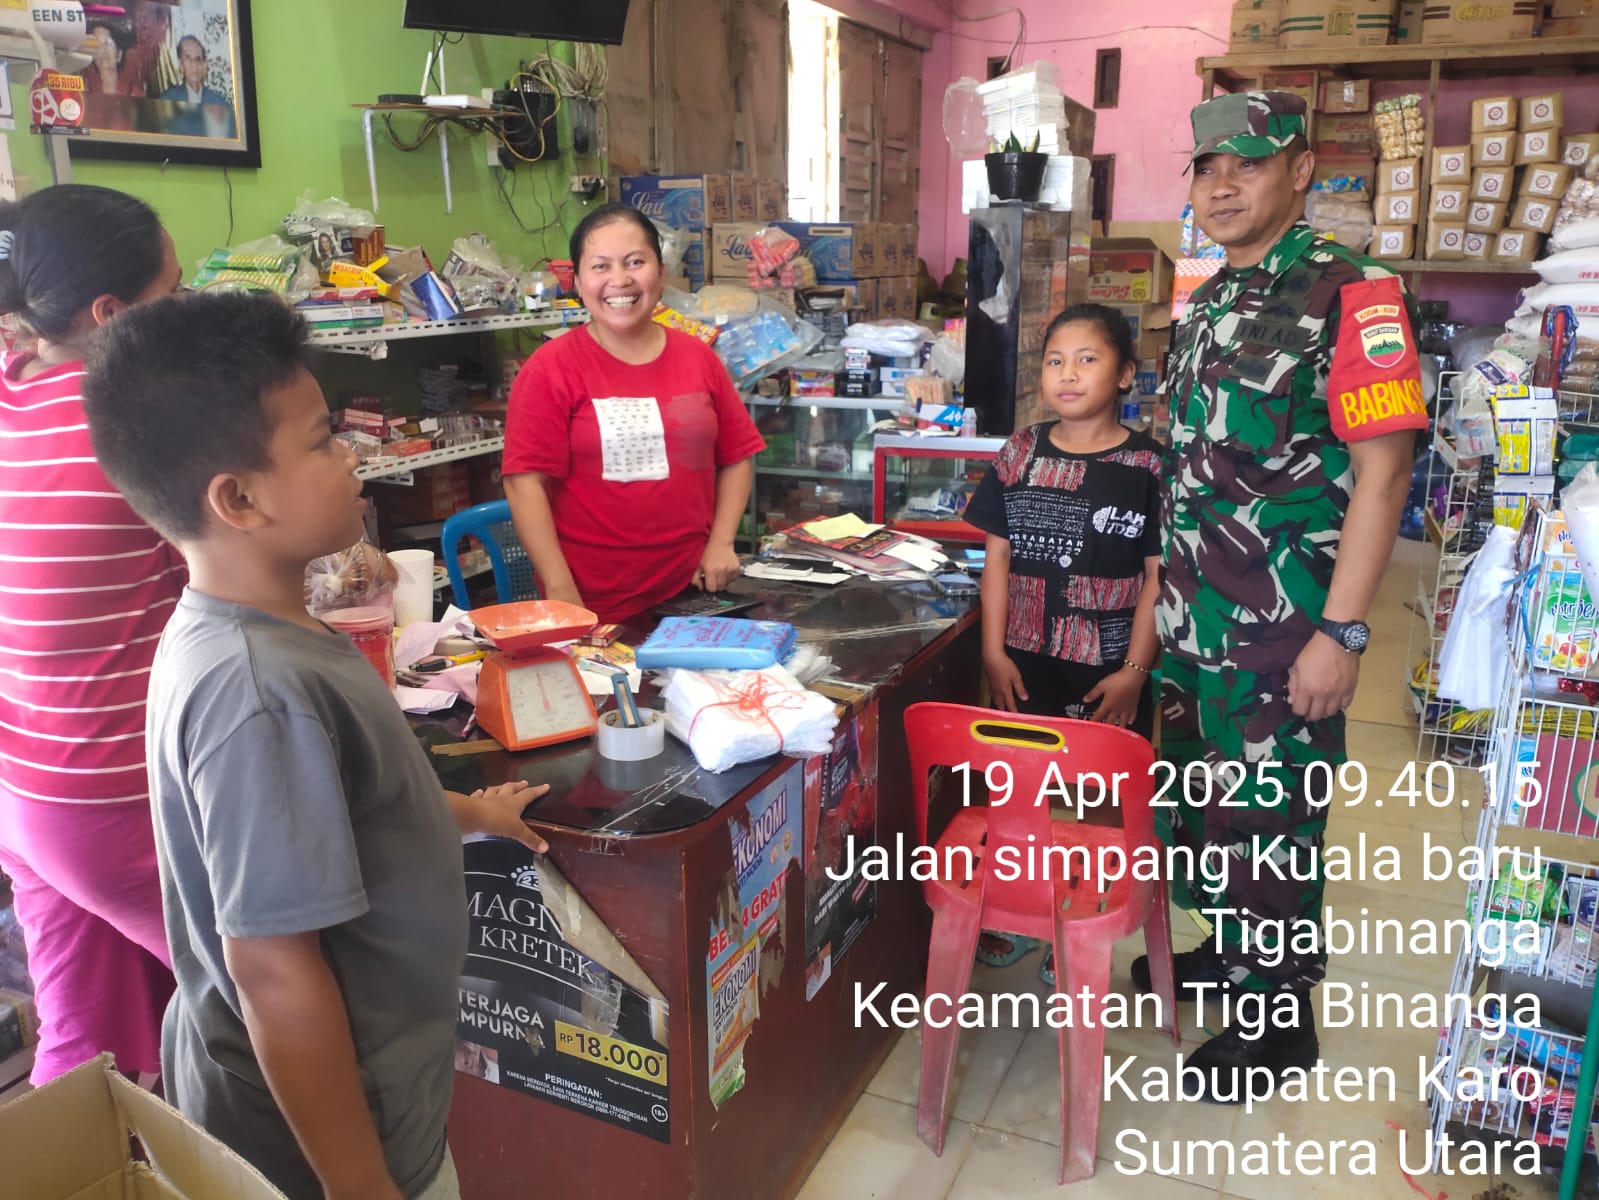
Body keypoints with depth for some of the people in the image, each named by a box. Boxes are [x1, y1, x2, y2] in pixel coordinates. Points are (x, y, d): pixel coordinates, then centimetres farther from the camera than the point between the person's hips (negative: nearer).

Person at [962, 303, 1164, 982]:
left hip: (1109, 672, -3)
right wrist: (994, 651, -2)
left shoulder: (1148, 467, -7)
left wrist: (1134, 672, -11)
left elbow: (1159, 575, -6)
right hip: (1025, 664, 3)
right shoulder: (1020, 454, 2)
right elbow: (998, 556, 4)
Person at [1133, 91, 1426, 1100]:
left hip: (1283, 616, -7)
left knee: (1268, 813, 4)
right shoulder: (1209, 303, 11)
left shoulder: (1351, 292, -12)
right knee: (1201, 784, 19)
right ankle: (1227, 951, 40)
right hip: (1191, 609, 8)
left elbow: (1383, 466, -17)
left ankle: (1282, 1014, 23)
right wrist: (1169, 589, 15)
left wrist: (1342, 631, -21)